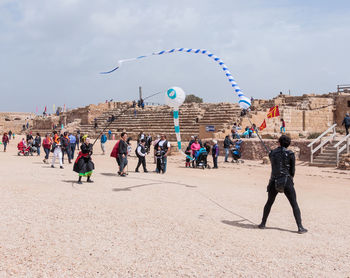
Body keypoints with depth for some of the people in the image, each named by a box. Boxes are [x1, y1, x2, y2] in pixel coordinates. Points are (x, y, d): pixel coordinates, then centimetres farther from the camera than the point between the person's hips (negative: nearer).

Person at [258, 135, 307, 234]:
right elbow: (292, 170, 0)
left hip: (274, 182, 3)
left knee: (269, 202, 20)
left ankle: (263, 223, 26)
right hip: (286, 181, -3)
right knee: (294, 204, 3)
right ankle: (300, 227, 1)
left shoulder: (272, 153, 4)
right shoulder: (290, 154, -5)